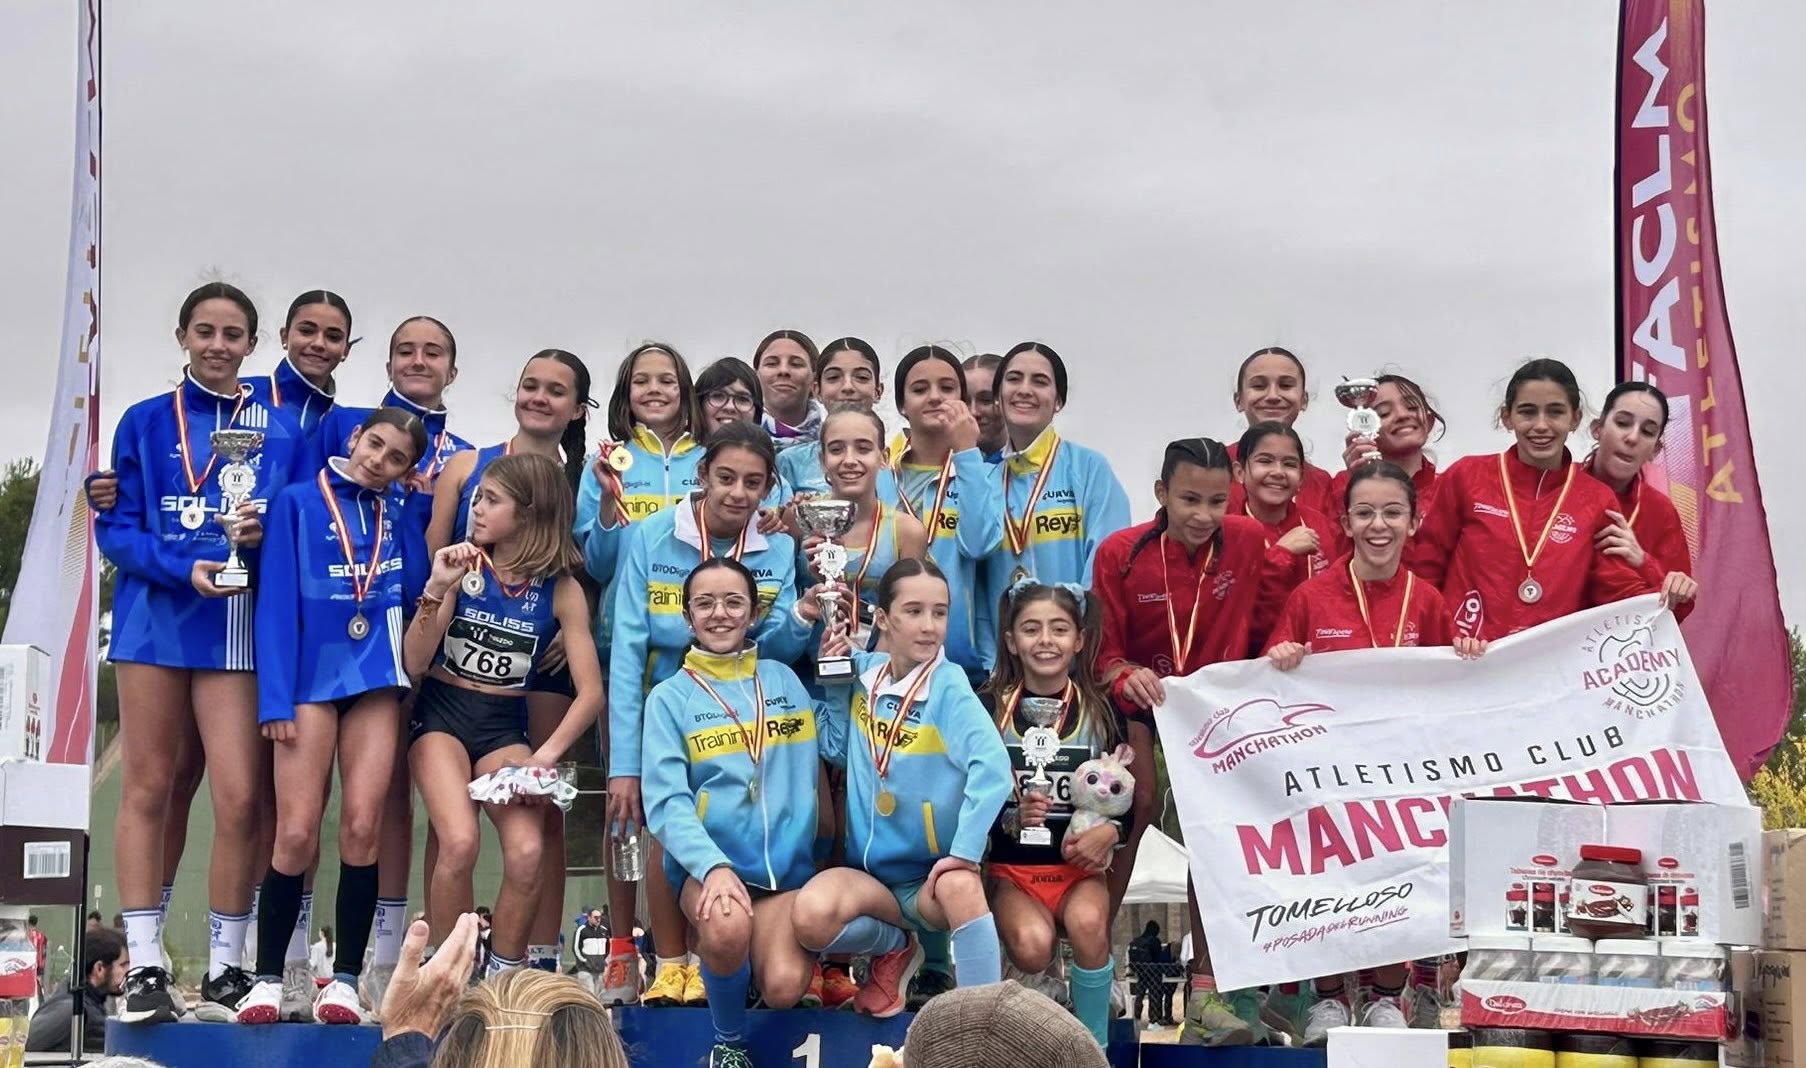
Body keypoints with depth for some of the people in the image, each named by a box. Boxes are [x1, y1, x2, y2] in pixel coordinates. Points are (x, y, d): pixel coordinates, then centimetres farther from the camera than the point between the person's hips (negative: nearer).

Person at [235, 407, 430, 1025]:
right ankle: (267, 979, 5)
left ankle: (345, 981, 3)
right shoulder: (298, 504, 2)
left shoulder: (399, 513, 12)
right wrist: (274, 699, -10)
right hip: (311, 679, -2)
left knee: (361, 828, -4)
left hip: (376, 678, 3)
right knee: (296, 834, -7)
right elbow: (277, 603, -3)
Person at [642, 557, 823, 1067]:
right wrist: (713, 866, -24)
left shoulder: (785, 680, 13)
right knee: (727, 927, -36)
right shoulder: (669, 697, 4)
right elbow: (666, 803, -7)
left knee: (783, 988, -23)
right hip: (707, 863, -2)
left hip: (788, 863, 2)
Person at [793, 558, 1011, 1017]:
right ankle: (895, 946, 5)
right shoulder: (863, 670, 2)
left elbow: (992, 766, -25)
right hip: (871, 870, 4)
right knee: (812, 915, -29)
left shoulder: (948, 686, -13)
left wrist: (966, 852, -29)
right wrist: (836, 683, -2)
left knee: (960, 885, -39)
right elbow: (837, 751, 9)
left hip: (932, 875, -3)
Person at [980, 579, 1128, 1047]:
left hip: (1081, 866, 1)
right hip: (1012, 868, -1)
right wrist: (1012, 818, -21)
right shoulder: (988, 708, -2)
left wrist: (1109, 832, -16)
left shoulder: (1101, 710, 3)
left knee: (1087, 922, -32)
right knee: (1033, 945, -31)